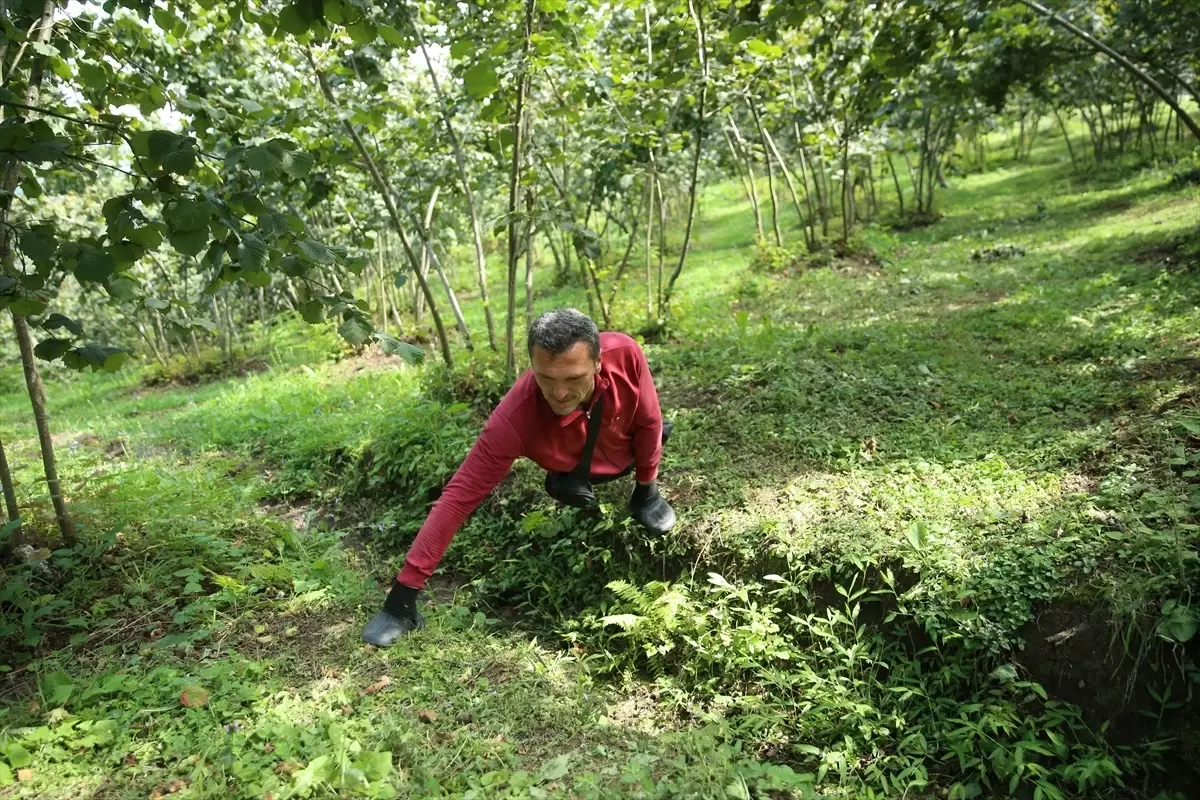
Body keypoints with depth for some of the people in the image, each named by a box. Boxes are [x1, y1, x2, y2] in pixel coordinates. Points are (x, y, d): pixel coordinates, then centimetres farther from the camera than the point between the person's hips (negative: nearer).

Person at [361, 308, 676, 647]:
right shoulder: (514, 419, -48)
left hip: (628, 446, 1)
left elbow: (648, 421, -23)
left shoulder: (625, 354, -43)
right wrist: (404, 591, -44)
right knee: (568, 490, -21)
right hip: (579, 464, -1)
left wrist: (647, 486, -8)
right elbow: (459, 496, -44)